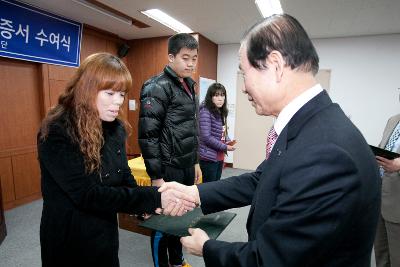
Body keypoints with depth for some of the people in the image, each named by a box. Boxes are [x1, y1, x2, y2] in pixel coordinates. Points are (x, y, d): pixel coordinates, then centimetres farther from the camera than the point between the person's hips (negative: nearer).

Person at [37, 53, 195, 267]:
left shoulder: (115, 128, -1)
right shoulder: (57, 132, -23)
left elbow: (124, 177, 0)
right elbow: (86, 195, -28)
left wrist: (152, 203, -19)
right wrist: (153, 198, -32)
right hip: (69, 239, -5)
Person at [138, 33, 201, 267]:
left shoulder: (189, 86, 12)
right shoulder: (157, 87, -13)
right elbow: (147, 135, -17)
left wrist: (196, 162, 17)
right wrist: (156, 176, -16)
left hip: (187, 167, 8)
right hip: (168, 168, -8)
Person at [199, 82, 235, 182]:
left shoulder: (221, 113, 10)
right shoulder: (205, 112, -15)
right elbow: (206, 137, -21)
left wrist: (228, 141, -1)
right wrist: (225, 147, -15)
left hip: (219, 157, 8)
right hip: (209, 158, -8)